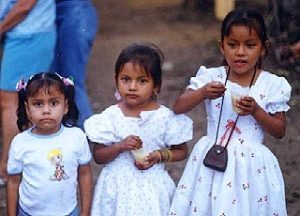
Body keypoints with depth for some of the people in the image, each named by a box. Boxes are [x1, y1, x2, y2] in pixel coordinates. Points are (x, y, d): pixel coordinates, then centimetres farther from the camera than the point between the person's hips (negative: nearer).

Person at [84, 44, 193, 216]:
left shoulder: (165, 117, -6)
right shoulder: (110, 116, -5)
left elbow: (181, 151, 4)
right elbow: (98, 156, -2)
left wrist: (160, 155, -13)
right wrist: (120, 147, -18)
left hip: (152, 188, 0)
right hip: (118, 187, 0)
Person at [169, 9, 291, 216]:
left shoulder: (272, 85, -4)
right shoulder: (211, 77, -2)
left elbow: (280, 131, 1)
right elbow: (178, 108, -7)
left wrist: (256, 111, -16)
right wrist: (202, 93, -24)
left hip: (252, 165, -1)